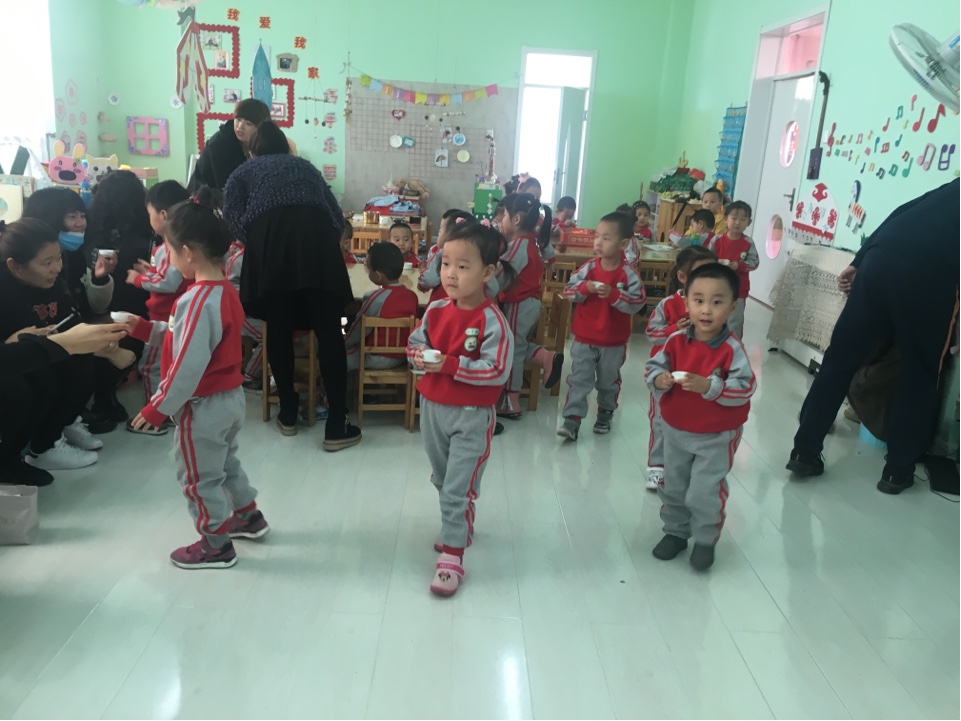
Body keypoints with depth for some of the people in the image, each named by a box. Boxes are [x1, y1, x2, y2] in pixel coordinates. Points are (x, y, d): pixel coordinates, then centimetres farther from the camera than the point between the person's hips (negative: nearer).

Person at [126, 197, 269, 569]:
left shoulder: (198, 301, -27)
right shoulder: (224, 289, 4)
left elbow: (188, 366, -27)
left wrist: (158, 407, -19)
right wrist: (146, 329, 9)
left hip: (204, 406, -9)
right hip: (231, 397, 9)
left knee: (199, 477, 9)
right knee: (226, 462, 28)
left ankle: (217, 545, 23)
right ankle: (249, 516, 43)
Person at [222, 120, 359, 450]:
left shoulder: (244, 171, 31)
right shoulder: (305, 166, 37)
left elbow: (233, 215, 12)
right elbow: (336, 214, 28)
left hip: (269, 236, -1)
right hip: (316, 235, 1)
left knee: (279, 330, 12)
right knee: (329, 333, 0)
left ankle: (288, 413, 22)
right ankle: (336, 427, 0)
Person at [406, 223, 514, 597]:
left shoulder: (491, 321, -20)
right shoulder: (436, 310, -1)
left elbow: (497, 371, -24)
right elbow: (414, 342, 10)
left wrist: (449, 365, -26)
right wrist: (418, 355, -14)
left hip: (471, 415, -7)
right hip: (432, 407, 7)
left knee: (458, 488, -2)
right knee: (442, 480, 23)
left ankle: (452, 555, 8)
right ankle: (459, 526, 46)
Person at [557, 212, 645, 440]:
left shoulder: (628, 274, -12)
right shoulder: (588, 268, -6)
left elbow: (638, 303, -17)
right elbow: (568, 291, -5)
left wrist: (614, 294, -29)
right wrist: (585, 288, -24)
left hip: (614, 342, -1)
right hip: (584, 339, 1)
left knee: (609, 382, 17)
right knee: (579, 381, 1)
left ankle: (605, 415, 37)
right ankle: (572, 420, 4)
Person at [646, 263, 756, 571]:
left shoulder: (732, 349, -20)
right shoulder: (676, 341, -9)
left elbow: (745, 388, -26)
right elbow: (654, 367, -2)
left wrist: (709, 386, -37)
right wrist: (658, 380, -24)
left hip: (717, 436, -4)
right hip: (676, 430, 5)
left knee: (705, 493, 1)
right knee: (673, 487, 19)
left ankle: (706, 540, 26)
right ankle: (675, 532, 39)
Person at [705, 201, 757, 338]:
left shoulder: (748, 243, -7)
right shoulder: (717, 240, -6)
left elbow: (755, 262, -8)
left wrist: (739, 265, -23)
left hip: (738, 290, -1)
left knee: (734, 322, 9)